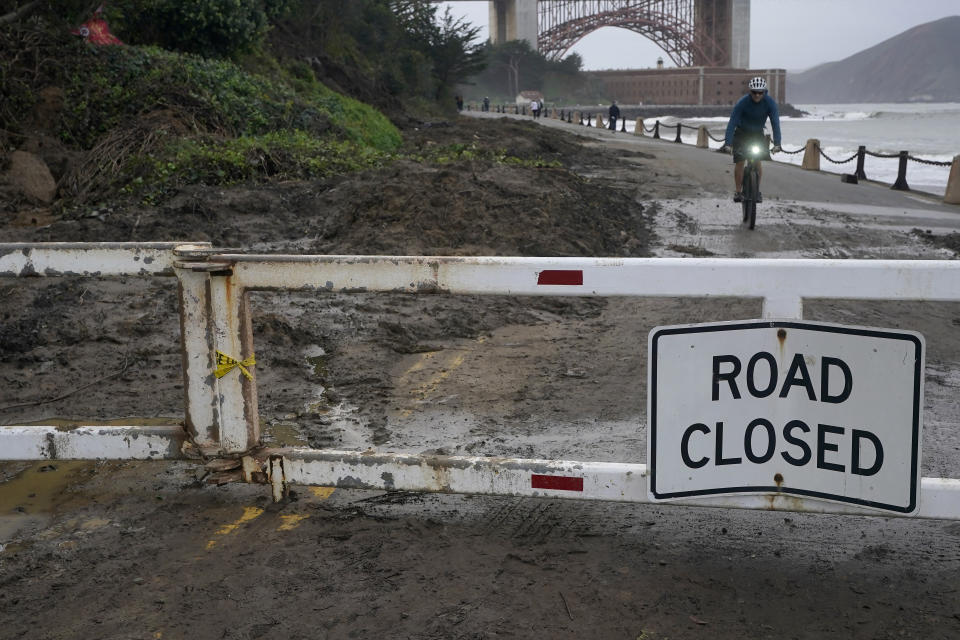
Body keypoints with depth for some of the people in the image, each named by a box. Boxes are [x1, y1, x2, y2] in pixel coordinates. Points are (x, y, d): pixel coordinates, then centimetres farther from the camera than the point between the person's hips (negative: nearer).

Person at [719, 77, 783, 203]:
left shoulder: (770, 102, -23)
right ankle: (738, 191, -1)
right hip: (741, 134, -1)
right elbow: (732, 123, -31)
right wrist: (727, 144, -42)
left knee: (757, 161, -11)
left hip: (758, 134, 1)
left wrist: (777, 144, -39)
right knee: (740, 161, -13)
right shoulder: (742, 102, -27)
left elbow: (775, 123, -27)